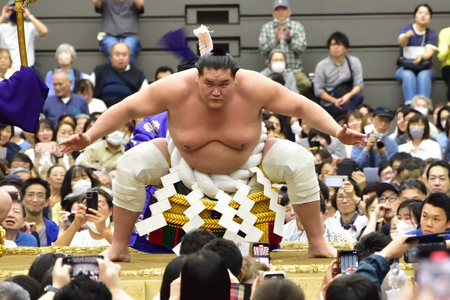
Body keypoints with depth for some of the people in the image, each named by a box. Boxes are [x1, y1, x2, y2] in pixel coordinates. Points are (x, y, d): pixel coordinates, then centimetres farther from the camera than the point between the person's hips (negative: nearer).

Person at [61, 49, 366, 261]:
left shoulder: (254, 88, -29)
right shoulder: (176, 90, -30)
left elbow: (303, 106, -20)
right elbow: (126, 109, -20)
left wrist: (337, 132, -31)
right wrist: (89, 137, -27)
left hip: (247, 162, 0)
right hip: (185, 163, 0)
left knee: (300, 160, -22)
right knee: (130, 164, -23)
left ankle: (318, 244, -8)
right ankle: (119, 247, -8)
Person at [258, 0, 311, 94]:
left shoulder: (298, 27, 12)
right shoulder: (266, 27, 12)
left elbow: (302, 48, 0)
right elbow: (262, 50, 2)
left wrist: (289, 40, -16)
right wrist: (275, 40, -12)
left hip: (294, 70, 1)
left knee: (306, 84, -30)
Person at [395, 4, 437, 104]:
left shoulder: (432, 35, 7)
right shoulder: (406, 28, 4)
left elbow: (429, 53, -9)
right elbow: (401, 42, -18)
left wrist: (421, 57, -35)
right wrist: (406, 36, -44)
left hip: (424, 68, 1)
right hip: (405, 67, -1)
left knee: (423, 75, -34)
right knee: (408, 75, -35)